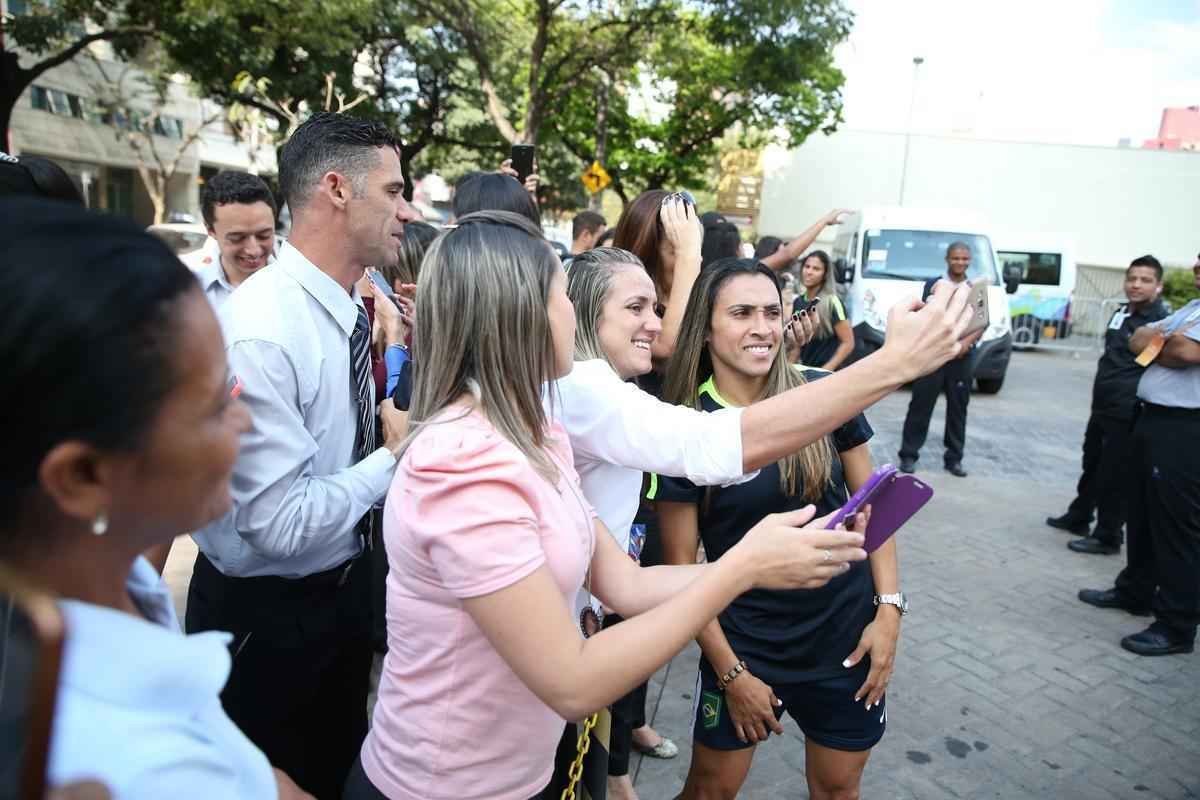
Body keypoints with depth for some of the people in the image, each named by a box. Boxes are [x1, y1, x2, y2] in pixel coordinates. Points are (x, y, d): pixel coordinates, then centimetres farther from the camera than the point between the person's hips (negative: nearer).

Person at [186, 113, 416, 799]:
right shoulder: (260, 331, -28)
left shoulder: (349, 308, -1)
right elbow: (281, 524, -29)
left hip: (343, 588, 8)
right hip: (266, 616, -7)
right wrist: (396, 455, -19)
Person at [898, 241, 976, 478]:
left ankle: (954, 458, 14)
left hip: (962, 357, 2)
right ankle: (909, 454, 5)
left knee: (958, 409, 6)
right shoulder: (933, 284, 4)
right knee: (921, 405, -1)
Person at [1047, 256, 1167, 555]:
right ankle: (1078, 517, 35)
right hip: (1102, 405, 8)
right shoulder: (1121, 313, 12)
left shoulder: (1162, 323, -13)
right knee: (1092, 465, 20)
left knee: (1115, 475, 0)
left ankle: (1107, 537, 11)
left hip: (1128, 412, -8)